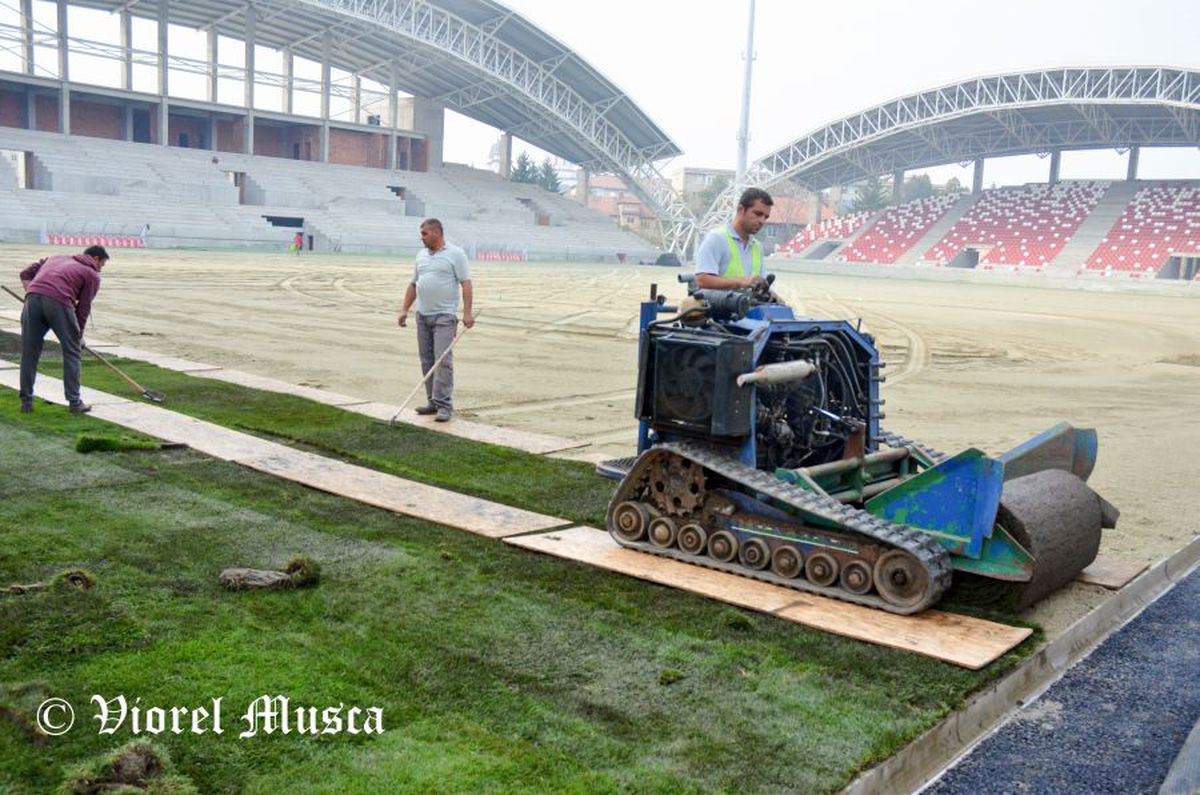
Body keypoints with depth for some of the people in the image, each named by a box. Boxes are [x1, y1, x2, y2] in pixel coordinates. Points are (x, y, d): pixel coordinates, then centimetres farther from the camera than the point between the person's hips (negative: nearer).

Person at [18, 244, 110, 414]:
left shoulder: (57, 257, 33)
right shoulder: (92, 275, 17)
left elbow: (25, 274, 24)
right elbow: (83, 308, 13)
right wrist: (79, 336, 23)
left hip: (33, 298, 5)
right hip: (59, 302, -5)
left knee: (29, 353, 11)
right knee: (72, 352, 9)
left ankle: (26, 402, 17)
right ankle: (75, 403, 11)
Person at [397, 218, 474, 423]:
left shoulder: (455, 254, -5)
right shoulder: (421, 255, 15)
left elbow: (466, 283, -9)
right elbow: (413, 284, 19)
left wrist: (467, 312, -17)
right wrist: (405, 309, 12)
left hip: (444, 316, -7)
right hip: (423, 315, 7)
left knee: (443, 360, -11)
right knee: (427, 360, 7)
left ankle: (444, 405, -9)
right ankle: (433, 402, 14)